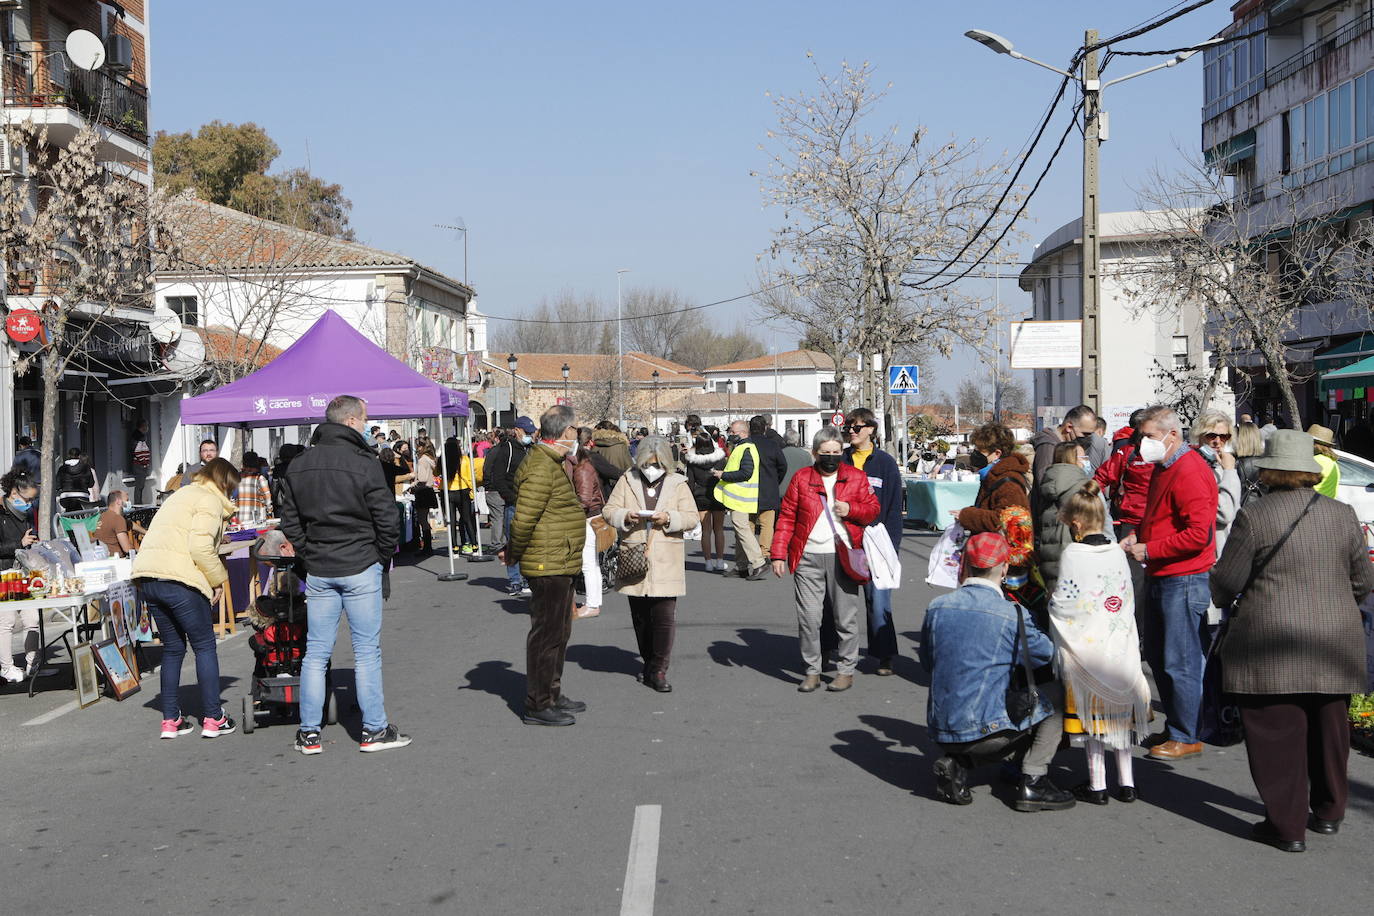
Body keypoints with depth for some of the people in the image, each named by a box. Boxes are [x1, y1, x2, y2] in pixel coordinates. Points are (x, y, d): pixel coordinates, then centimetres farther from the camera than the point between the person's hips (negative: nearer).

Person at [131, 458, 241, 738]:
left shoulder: (183, 495, 27)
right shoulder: (210, 500, -2)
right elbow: (201, 547, -16)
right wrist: (217, 579, -3)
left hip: (147, 578, 9)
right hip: (179, 580, -9)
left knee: (172, 648, 17)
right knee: (205, 646, 3)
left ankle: (170, 720, 18)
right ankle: (213, 719, 5)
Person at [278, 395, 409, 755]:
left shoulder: (298, 466, 7)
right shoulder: (364, 463, -12)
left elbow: (290, 521, 12)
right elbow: (387, 519, -11)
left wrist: (310, 555, 16)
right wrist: (383, 556, 5)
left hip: (318, 572, 5)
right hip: (361, 569, -5)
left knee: (316, 653, 9)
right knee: (367, 651, 3)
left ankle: (308, 733, 12)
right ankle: (374, 730, 8)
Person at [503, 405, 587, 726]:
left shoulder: (550, 462, 16)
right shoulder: (541, 468, -20)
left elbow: (524, 520, 19)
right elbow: (523, 519, -24)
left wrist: (512, 552, 14)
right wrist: (513, 555, -11)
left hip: (559, 566, 11)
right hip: (549, 565, -11)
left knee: (558, 632, 19)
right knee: (546, 633, -3)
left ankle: (552, 694, 31)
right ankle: (537, 705, 4)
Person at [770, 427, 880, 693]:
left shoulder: (856, 477, 8)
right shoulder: (801, 478, 6)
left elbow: (873, 509, 8)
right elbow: (786, 518, 6)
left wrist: (851, 509, -12)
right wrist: (778, 553, -1)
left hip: (842, 556, 0)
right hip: (808, 558, 0)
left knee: (846, 617, 4)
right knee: (808, 616, -1)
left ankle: (846, 670, 17)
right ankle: (812, 671, 11)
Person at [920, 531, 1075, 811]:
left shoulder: (936, 607, 2)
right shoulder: (1013, 616, -11)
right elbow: (1049, 655, 6)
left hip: (941, 731, 5)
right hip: (987, 731, -5)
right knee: (1056, 695, 14)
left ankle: (957, 763, 10)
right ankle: (1033, 782, 6)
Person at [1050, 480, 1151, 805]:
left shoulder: (1072, 554, -13)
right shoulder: (1118, 554, 4)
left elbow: (1064, 604, -15)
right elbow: (1129, 601, 9)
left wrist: (1050, 600, 4)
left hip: (1086, 648, -5)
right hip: (1120, 649, 5)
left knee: (1092, 715, 4)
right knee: (1119, 713, 13)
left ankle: (1097, 784, 8)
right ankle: (1126, 781, 18)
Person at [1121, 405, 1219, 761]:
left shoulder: (1190, 473, -17)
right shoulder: (1164, 467, 16)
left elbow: (1199, 534, -23)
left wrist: (1149, 550, -17)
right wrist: (1137, 537, 9)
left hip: (1184, 580, -11)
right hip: (1161, 578, 11)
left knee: (1180, 662, -4)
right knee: (1157, 655, 16)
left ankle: (1185, 737, 6)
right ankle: (1174, 726, 28)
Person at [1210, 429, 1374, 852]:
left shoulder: (1253, 517, -10)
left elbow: (1226, 581, -7)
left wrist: (1224, 598, 16)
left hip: (1271, 648, -5)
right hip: (1335, 644, 5)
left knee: (1278, 734, 3)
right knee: (1329, 729, 18)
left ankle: (1288, 826, 7)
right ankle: (1328, 812, 32)